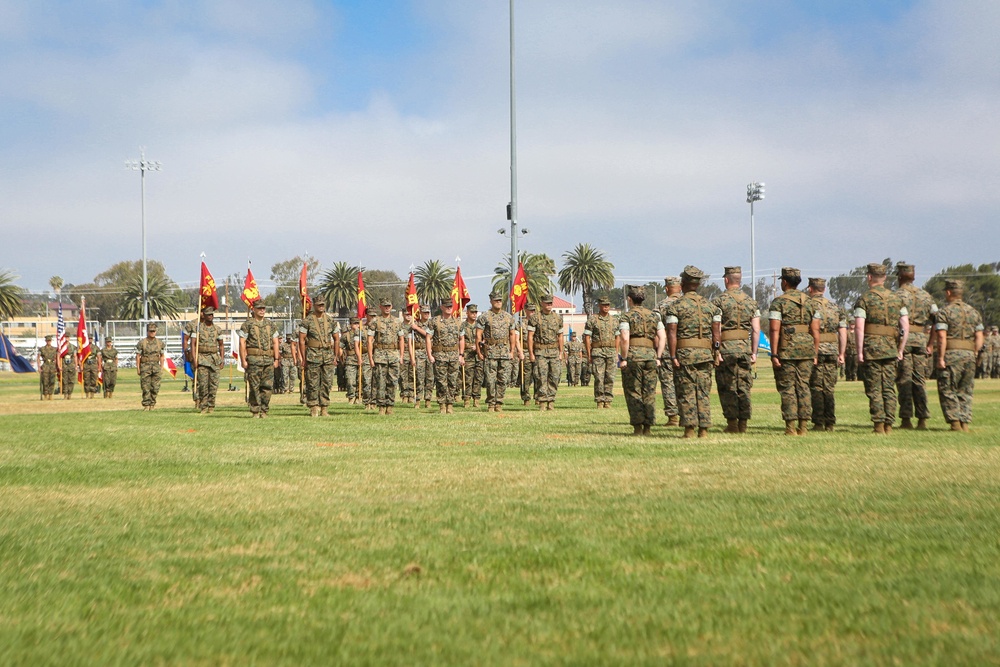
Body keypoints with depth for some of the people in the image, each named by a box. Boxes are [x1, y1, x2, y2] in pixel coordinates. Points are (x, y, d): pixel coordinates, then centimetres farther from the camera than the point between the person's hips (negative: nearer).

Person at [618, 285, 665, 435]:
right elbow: (662, 337, 6)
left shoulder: (626, 316, -1)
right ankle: (647, 427, 7)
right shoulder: (654, 316, 14)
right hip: (650, 355, 4)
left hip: (633, 355, -4)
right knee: (649, 393, 8)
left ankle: (638, 427, -3)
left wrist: (624, 358, -9)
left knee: (633, 393, 1)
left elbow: (625, 339, -14)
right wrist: (658, 357, 7)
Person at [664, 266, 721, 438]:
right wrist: (716, 352, 11)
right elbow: (716, 332, 6)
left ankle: (690, 429, -3)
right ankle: (704, 429, 4)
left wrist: (673, 356, -9)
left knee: (686, 392, 1)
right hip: (705, 353, 3)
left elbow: (672, 333, -9)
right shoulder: (710, 306, 9)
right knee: (704, 393, 7)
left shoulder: (675, 306, -2)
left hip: (684, 353, -3)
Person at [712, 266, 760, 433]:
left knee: (727, 388, 2)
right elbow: (756, 330, 5)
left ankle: (732, 423, 0)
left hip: (726, 349, -4)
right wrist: (754, 352, 10)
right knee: (744, 388, 8)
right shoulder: (751, 301, 7)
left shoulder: (719, 301, -5)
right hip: (745, 348, 4)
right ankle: (743, 424, 8)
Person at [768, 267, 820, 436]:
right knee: (803, 386, 8)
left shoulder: (779, 301, -4)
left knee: (787, 387, 0)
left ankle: (791, 426, -5)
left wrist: (774, 354, -11)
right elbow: (816, 330, 9)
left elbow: (774, 329, -11)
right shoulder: (810, 302, 11)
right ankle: (803, 426, 7)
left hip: (786, 349, -4)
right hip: (807, 349, 4)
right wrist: (815, 354, 13)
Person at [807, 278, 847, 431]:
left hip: (815, 352, -4)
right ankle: (830, 424, 8)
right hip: (832, 352, 4)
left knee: (816, 390, -1)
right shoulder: (835, 307, 12)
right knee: (829, 390, 9)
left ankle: (818, 423, -3)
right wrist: (841, 354, 13)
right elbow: (843, 331, 9)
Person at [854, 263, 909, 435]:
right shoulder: (897, 299, 10)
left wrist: (859, 352, -9)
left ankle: (879, 425, -3)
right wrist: (900, 350, 13)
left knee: (874, 389, 0)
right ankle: (889, 425, 7)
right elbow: (906, 327, 8)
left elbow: (859, 327, -12)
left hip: (871, 349, -4)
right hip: (891, 350, 4)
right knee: (889, 388, 9)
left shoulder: (864, 299, -3)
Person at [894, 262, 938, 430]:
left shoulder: (897, 295, -4)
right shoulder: (926, 295, 12)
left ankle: (906, 419, -3)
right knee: (919, 381, 8)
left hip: (903, 340, -4)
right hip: (921, 340, 4)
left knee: (904, 380, 0)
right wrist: (930, 344, 11)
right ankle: (922, 419, 5)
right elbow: (936, 320, 8)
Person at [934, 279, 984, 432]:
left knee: (947, 390, 1)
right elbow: (979, 338, 9)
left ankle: (955, 423, -7)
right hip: (969, 355, 5)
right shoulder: (974, 312, 13)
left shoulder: (944, 312, -4)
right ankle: (965, 423, 7)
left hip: (951, 355, -5)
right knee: (965, 391, 12)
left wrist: (941, 358, -12)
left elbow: (942, 337, -13)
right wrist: (974, 354, 15)